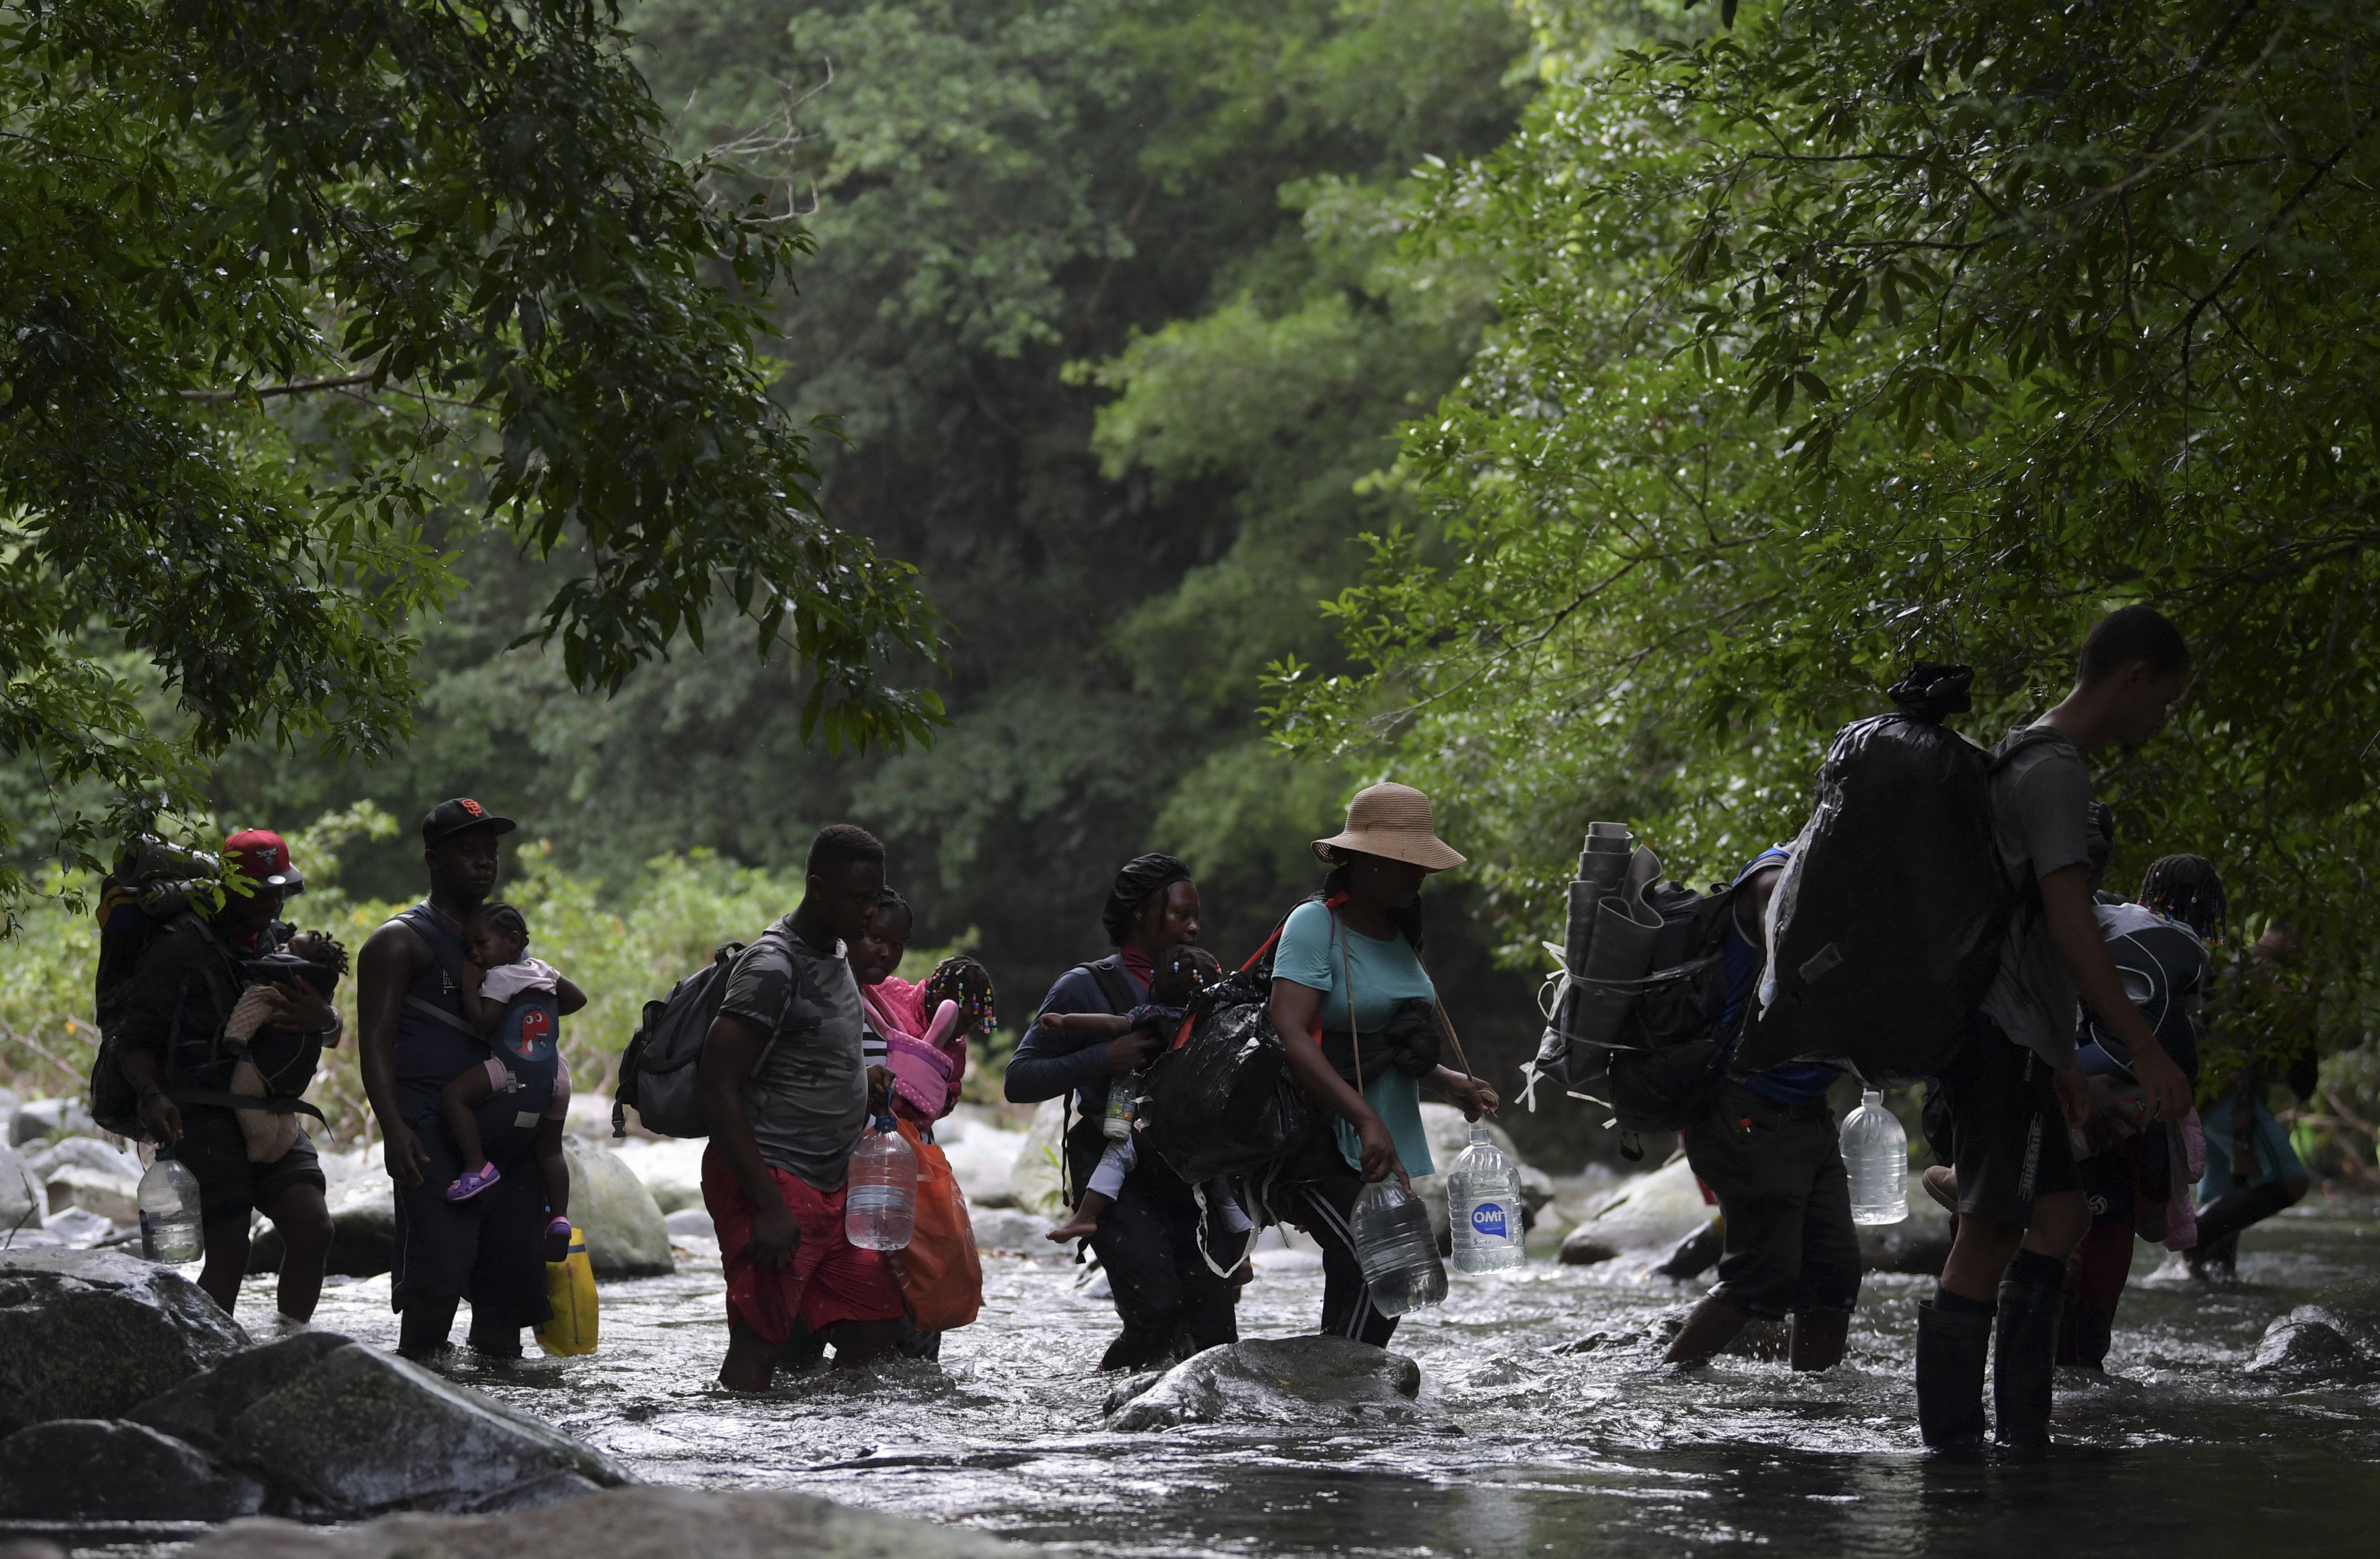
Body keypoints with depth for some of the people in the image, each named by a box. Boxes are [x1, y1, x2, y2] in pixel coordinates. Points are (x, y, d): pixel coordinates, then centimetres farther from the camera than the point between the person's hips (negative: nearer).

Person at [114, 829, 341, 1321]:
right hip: (203, 1114, -6)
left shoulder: (281, 943, 13)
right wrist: (152, 1095, -28)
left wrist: (321, 1017, -10)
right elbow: (134, 1040, -9)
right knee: (229, 1252, -13)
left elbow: (333, 1027, 15)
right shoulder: (183, 947, -7)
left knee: (313, 1229, -7)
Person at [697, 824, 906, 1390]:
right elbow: (718, 1087, -21)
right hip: (770, 1181, -10)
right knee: (758, 1344, -12)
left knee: (876, 1330, 7)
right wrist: (768, 1206, -24)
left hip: (828, 1188, 10)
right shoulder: (772, 968, -16)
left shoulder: (835, 952, 14)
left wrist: (867, 1094, 10)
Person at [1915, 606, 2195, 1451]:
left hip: (2009, 1035, 11)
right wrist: (2146, 1050, -24)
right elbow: (2070, 927, -22)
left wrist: (2059, 1054, 29)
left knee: (2059, 1217, 9)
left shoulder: (2029, 762, 20)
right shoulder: (2057, 772, -13)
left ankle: (2023, 1433, 8)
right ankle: (1951, 1441, -8)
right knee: (1990, 1236, -9)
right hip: (2004, 1035, -11)